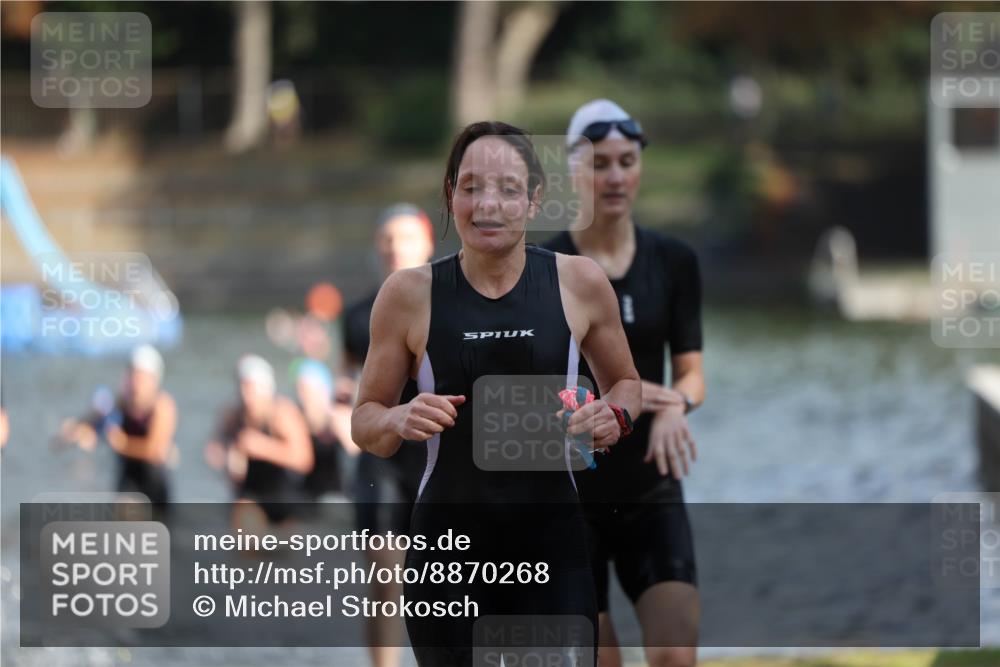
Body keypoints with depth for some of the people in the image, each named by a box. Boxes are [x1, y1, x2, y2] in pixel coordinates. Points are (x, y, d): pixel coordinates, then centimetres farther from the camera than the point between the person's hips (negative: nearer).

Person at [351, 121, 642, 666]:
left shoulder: (579, 283, 0)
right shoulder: (410, 294, -1)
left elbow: (625, 382, 17)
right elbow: (365, 422, 8)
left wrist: (615, 416, -5)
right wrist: (399, 421, -14)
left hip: (552, 545, 0)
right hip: (447, 546, 0)